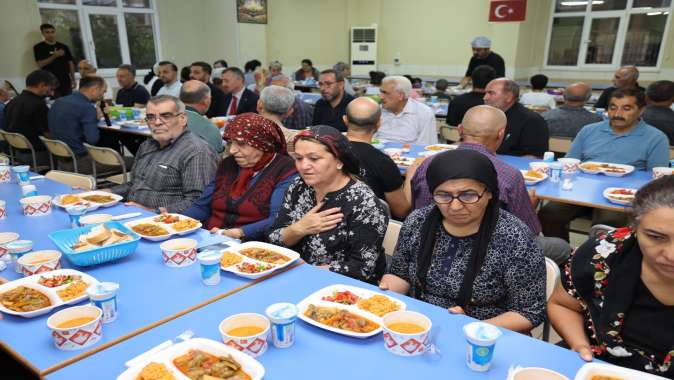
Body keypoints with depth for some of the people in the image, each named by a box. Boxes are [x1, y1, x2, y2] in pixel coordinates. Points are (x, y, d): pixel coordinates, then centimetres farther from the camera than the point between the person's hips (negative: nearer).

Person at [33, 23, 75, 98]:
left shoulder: (63, 47, 11)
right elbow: (41, 64, -8)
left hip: (65, 80, 3)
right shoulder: (39, 47, 2)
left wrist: (73, 79, 4)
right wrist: (55, 56, -17)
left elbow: (70, 63, 11)